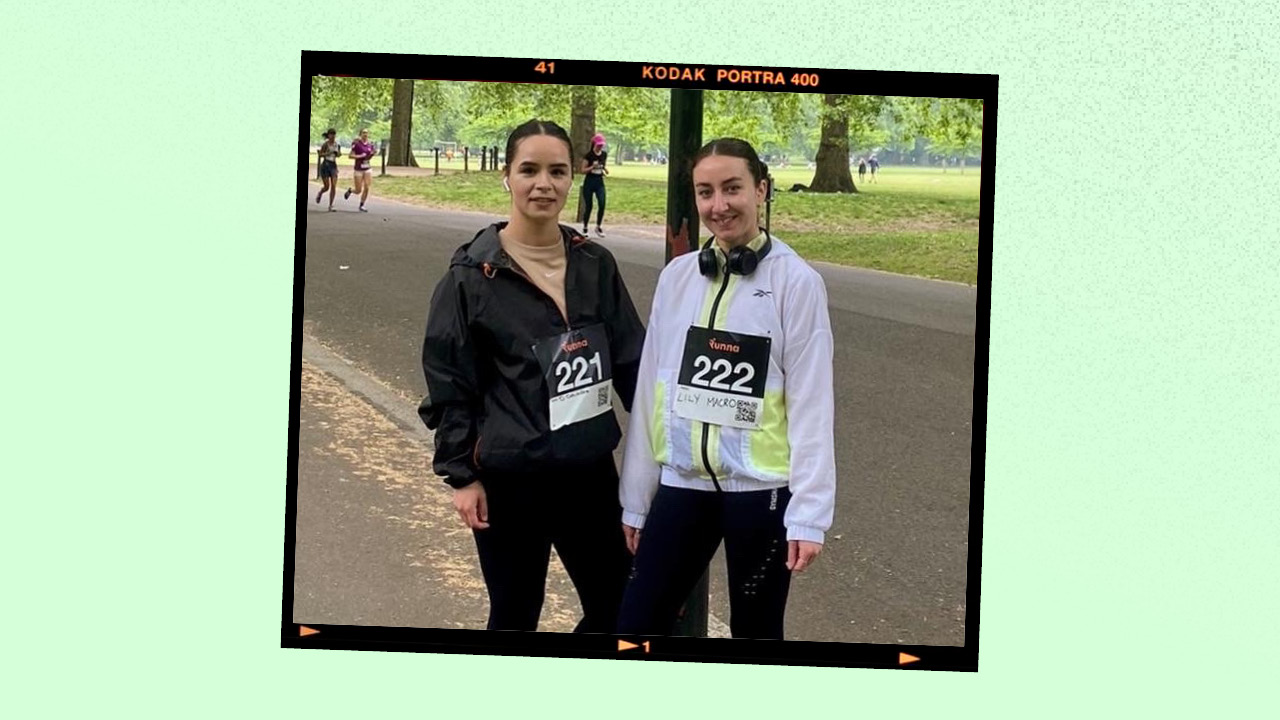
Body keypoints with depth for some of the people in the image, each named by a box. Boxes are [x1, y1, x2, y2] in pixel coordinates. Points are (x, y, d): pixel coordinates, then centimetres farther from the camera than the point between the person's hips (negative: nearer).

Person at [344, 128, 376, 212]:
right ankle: (349, 191, 34)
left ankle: (362, 206, 8)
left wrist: (373, 153, -3)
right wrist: (360, 156, -22)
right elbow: (351, 156, -10)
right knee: (359, 190, 0)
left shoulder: (370, 145, 5)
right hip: (359, 169, -4)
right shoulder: (356, 144, -10)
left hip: (368, 168, 4)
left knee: (366, 188, -5)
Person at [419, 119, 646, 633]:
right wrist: (461, 475, -7)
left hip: (591, 469, 4)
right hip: (510, 477, -4)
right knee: (515, 614, 9)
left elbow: (631, 360, 9)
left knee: (618, 606, 10)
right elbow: (449, 382, -5)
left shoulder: (595, 265, 3)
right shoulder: (473, 274, -8)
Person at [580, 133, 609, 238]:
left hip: (600, 182, 3)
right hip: (589, 182, -3)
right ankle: (584, 228, 17)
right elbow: (583, 170, -7)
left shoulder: (604, 154, 5)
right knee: (588, 206, 1)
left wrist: (605, 170, -1)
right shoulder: (588, 155, -9)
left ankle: (598, 226, 3)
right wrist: (592, 167, -22)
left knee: (602, 204, -13)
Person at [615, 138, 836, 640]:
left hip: (760, 489, -4)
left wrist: (808, 514, -12)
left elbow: (811, 404, -8)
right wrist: (636, 497, 10)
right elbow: (651, 388, 8)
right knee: (636, 625, 2)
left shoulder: (796, 281, -8)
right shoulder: (677, 276, 4)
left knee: (755, 631, 8)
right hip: (681, 484, 4)